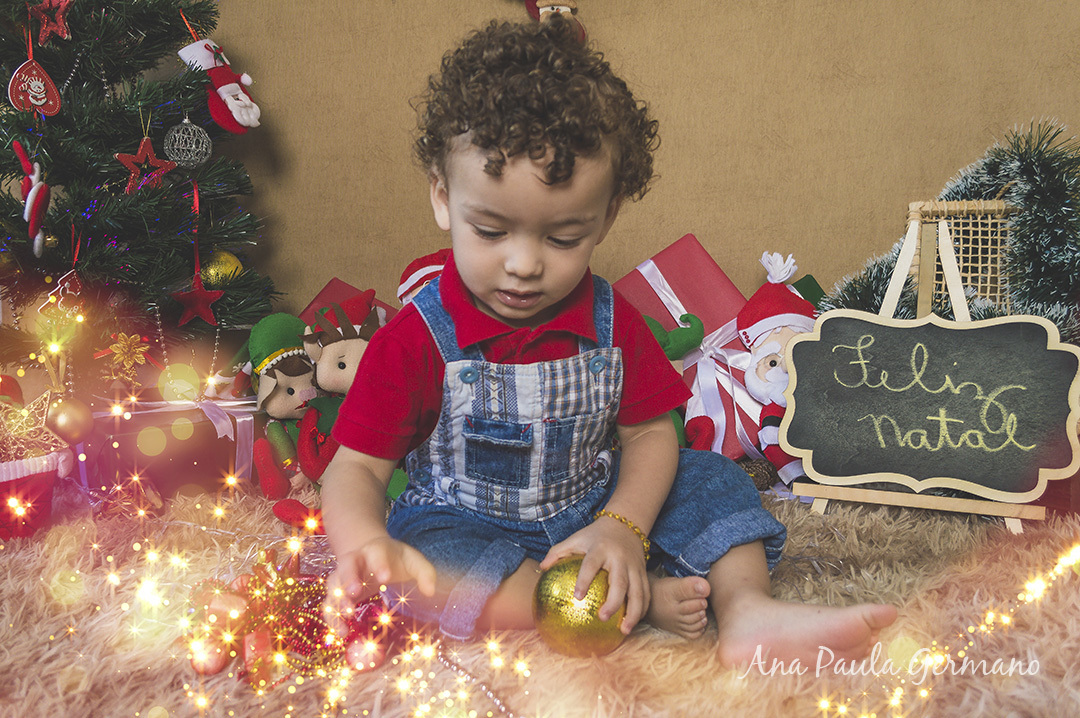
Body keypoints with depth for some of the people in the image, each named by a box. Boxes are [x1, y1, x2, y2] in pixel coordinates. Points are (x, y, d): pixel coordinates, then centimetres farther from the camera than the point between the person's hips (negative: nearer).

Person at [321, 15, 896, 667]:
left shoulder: (612, 323, -6)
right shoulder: (418, 340, -17)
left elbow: (649, 433, -2)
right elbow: (358, 467, -16)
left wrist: (622, 528, -21)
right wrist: (366, 543, -39)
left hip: (589, 513, 4)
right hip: (468, 524, -3)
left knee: (712, 479, -4)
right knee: (425, 563, -35)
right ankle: (643, 600, -27)